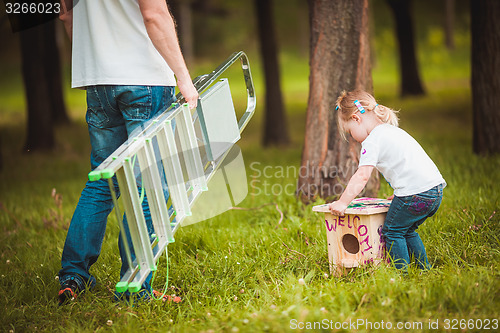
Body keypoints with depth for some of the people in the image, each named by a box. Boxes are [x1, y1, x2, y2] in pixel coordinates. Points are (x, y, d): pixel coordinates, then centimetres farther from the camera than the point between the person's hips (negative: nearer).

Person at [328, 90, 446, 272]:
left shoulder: (372, 141, -7)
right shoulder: (393, 131, 22)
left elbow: (362, 176, -15)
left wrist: (342, 203, -13)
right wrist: (401, 193, 34)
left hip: (416, 193, -9)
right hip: (436, 188, 9)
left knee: (392, 232, 6)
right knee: (407, 231, 23)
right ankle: (425, 270, 24)